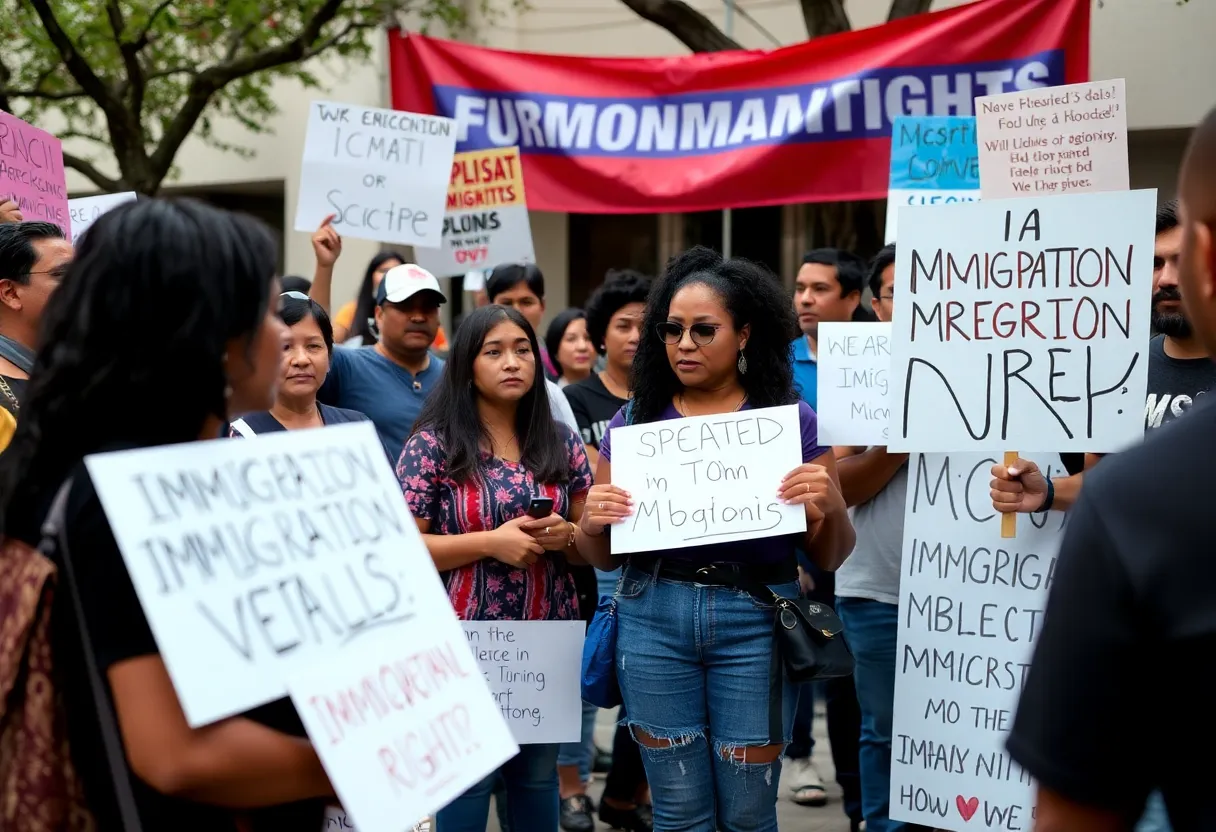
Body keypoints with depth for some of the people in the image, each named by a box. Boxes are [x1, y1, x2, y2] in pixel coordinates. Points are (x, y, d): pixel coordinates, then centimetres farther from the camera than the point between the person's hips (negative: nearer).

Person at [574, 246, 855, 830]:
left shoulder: (793, 421, 0)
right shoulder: (634, 421, 4)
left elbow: (830, 558, 3)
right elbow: (603, 558, 10)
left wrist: (831, 508, -17)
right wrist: (591, 522, -11)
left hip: (756, 622, -1)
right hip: (652, 619, 1)